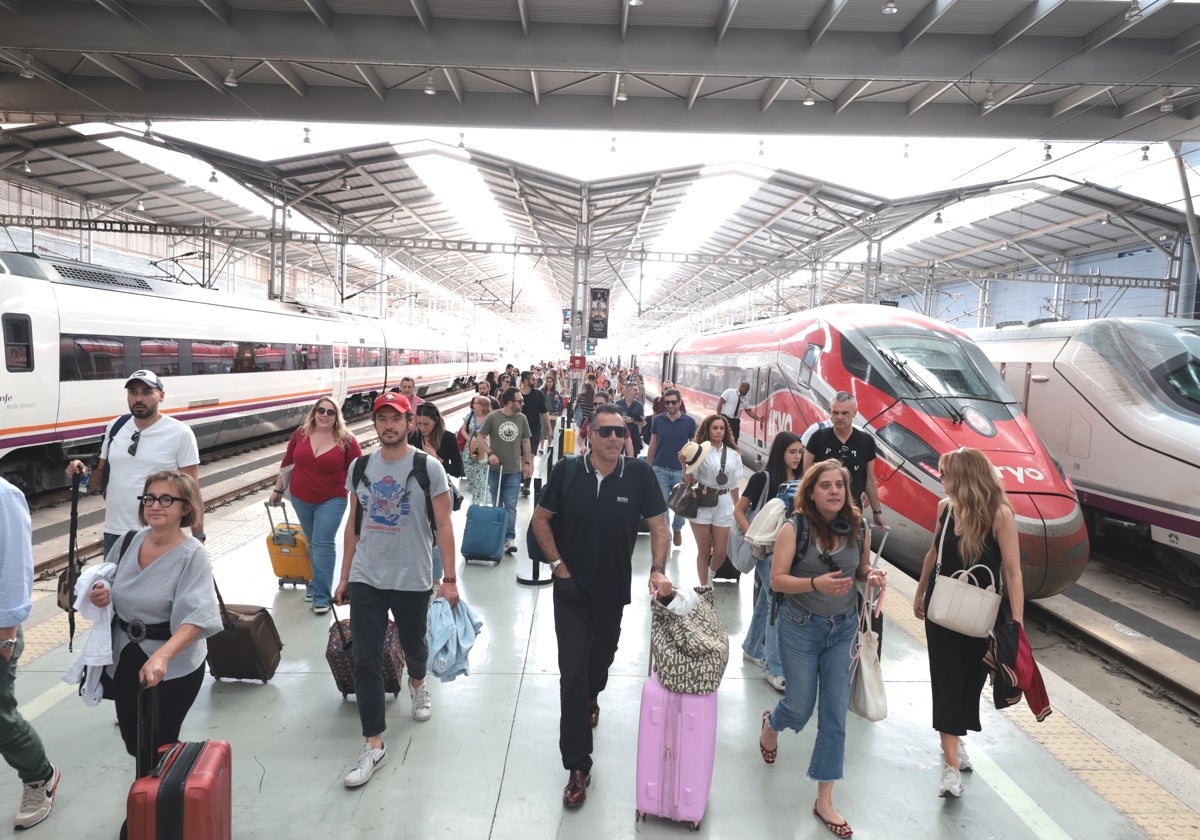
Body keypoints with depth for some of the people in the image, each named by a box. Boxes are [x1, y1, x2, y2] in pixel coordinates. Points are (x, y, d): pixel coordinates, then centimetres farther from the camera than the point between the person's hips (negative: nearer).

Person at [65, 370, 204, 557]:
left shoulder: (180, 433, -7)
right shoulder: (115, 426, 7)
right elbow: (101, 475, 17)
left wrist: (198, 538, -13)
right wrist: (83, 474, -6)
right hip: (114, 534, 5)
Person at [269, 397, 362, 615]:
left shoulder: (347, 440, -10)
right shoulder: (300, 434, -1)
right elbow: (287, 462, 9)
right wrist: (278, 489, 13)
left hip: (331, 501, -4)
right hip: (301, 499, 4)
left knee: (323, 545, -9)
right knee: (313, 543, 15)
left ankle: (321, 596, -1)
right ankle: (315, 584, 31)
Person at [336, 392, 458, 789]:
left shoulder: (428, 468, -9)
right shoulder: (360, 468, 2)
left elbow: (443, 526, -8)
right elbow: (353, 524, 9)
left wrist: (449, 579, -11)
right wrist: (344, 577, 10)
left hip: (413, 581, -2)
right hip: (365, 580, 2)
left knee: (413, 645, 18)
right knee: (365, 662, 0)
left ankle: (417, 684, 53)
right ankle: (374, 744, 11)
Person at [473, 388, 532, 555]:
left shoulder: (522, 418, 0)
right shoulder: (493, 417, -8)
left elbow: (525, 441, 10)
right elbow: (480, 437, -2)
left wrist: (527, 462, 9)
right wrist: (489, 453, -15)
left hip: (514, 470, 1)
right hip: (495, 468, -1)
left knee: (510, 505, -4)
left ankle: (510, 538, -4)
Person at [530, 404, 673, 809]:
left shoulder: (639, 474, -11)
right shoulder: (566, 472, -12)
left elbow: (658, 525, -4)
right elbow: (541, 519, -1)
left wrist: (658, 570, -17)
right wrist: (558, 564, -8)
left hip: (613, 591, 2)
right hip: (571, 591, -2)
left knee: (601, 661, 22)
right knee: (572, 673, -4)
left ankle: (590, 699, 58)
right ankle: (577, 767, 9)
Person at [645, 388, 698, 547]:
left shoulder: (689, 422, -3)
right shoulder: (658, 420, 1)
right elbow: (652, 445, 8)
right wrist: (647, 468, 7)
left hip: (681, 471, 0)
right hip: (660, 470, 0)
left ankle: (677, 529, 37)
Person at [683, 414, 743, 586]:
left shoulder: (733, 455, 6)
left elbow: (733, 485, 13)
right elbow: (691, 480, -2)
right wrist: (684, 463, -16)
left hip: (723, 505, 3)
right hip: (702, 504, -3)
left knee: (720, 552, 4)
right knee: (703, 552, 7)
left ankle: (711, 575, 35)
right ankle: (704, 587, 22)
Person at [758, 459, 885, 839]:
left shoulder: (859, 529, -4)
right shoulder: (794, 528, -15)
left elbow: (861, 571, 11)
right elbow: (776, 580, -16)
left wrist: (873, 576, -12)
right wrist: (815, 583, -32)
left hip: (843, 627, 3)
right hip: (801, 626, -3)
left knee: (835, 715, 5)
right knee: (801, 708, 9)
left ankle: (824, 801, 20)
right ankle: (771, 723, 48)